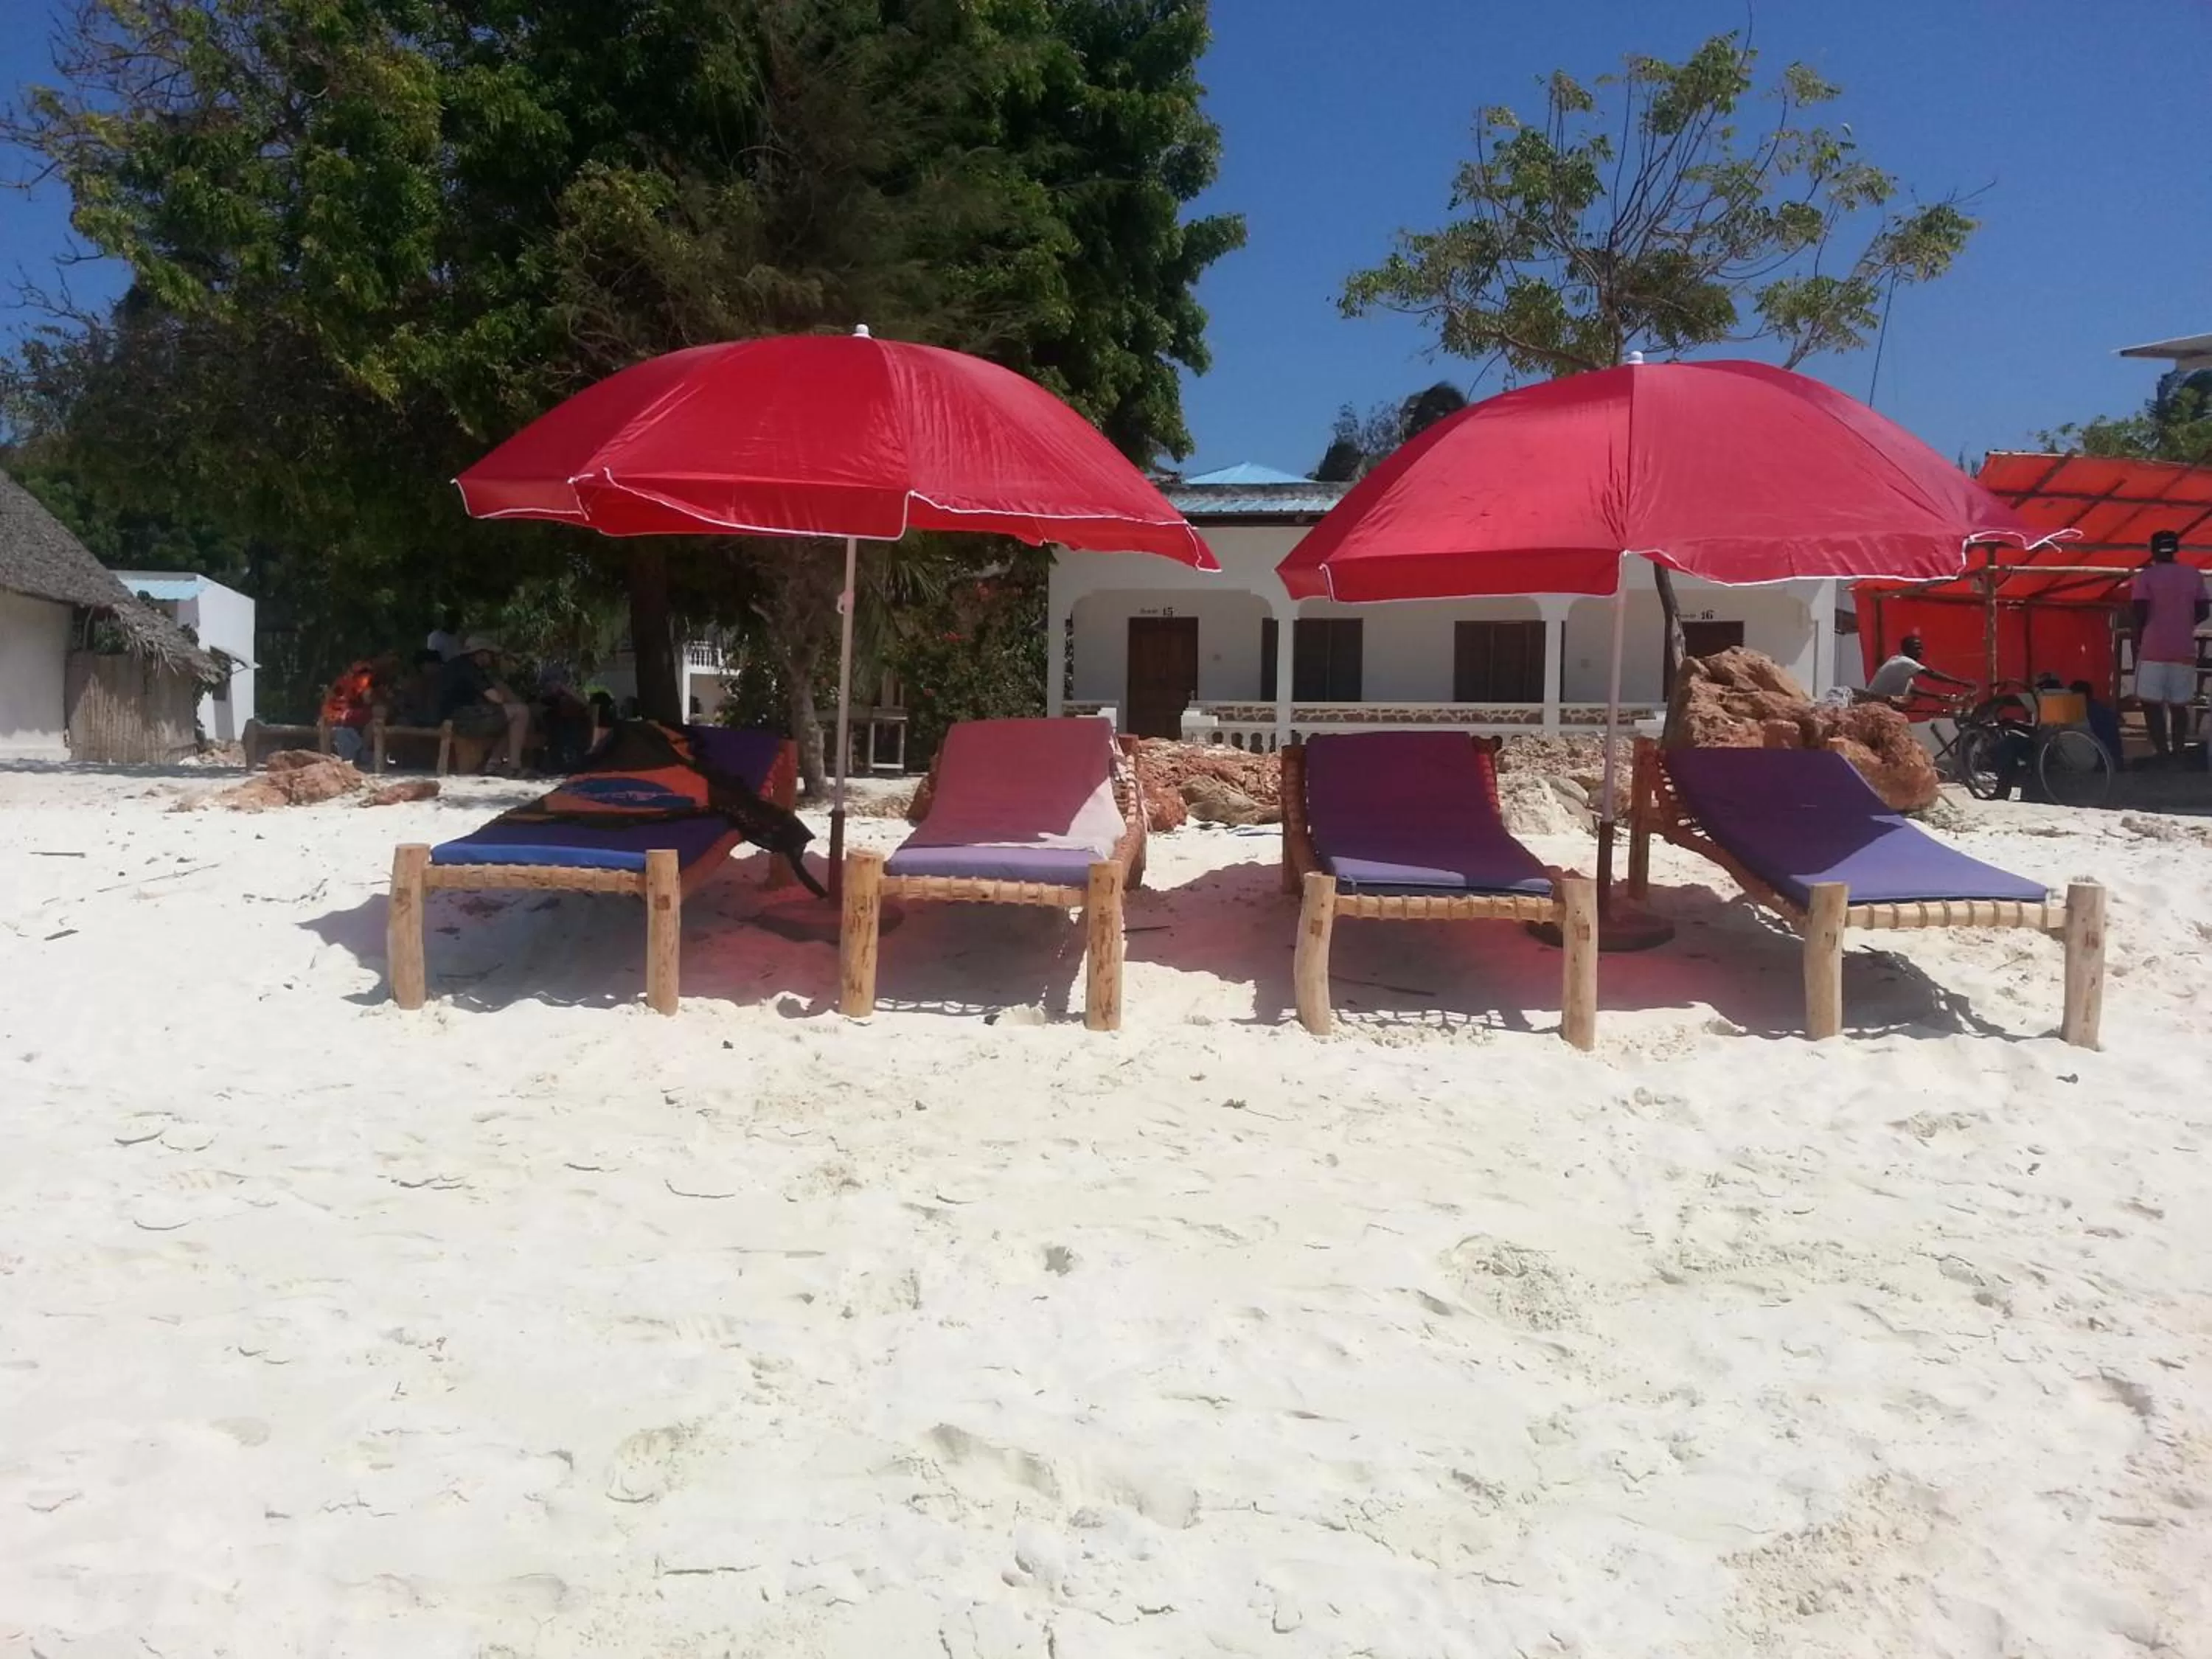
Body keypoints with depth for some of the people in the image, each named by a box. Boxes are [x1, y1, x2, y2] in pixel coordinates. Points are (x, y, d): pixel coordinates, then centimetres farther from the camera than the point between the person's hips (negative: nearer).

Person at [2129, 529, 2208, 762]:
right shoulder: (2194, 575, 9)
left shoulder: (2145, 576, -4)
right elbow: (2203, 611, 10)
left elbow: (2141, 614, -10)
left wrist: (2138, 641, 3)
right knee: (2179, 705, 8)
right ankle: (2178, 753, 5)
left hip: (2153, 649, -4)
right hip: (2184, 650, 4)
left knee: (2151, 703, -3)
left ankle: (2162, 753, -12)